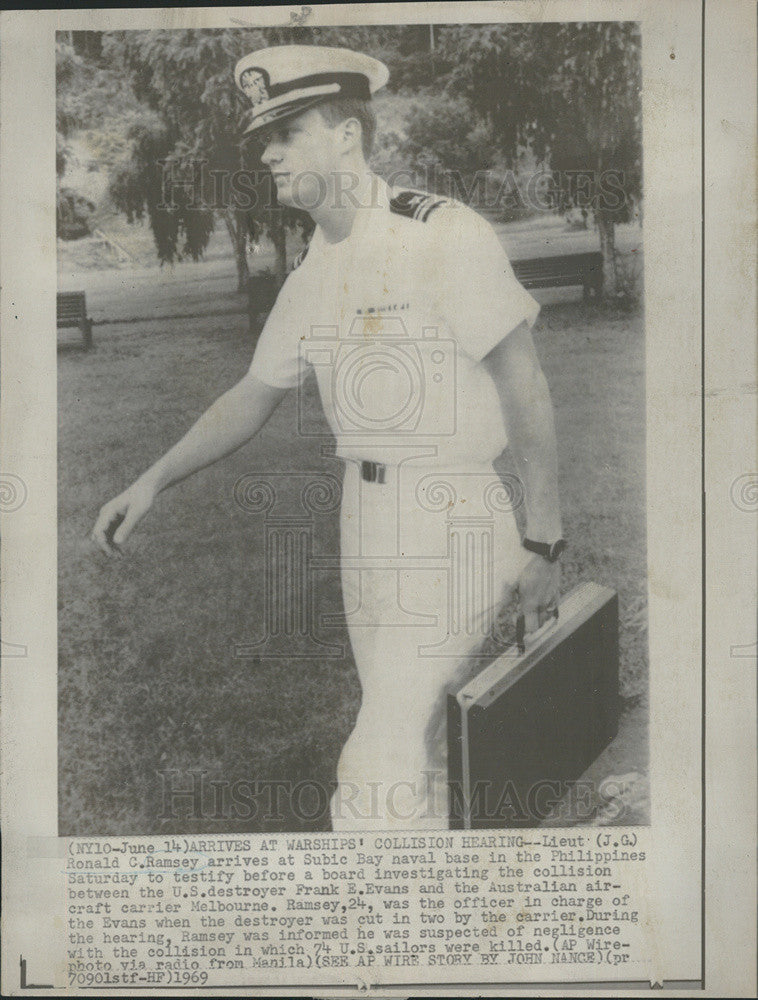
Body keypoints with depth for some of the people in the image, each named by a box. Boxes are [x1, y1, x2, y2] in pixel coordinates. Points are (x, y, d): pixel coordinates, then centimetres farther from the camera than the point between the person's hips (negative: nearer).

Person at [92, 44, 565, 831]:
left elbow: (526, 391, -12)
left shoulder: (445, 235, -15)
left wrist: (543, 546, -10)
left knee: (381, 771, -8)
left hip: (453, 529, -7)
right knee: (413, 749, 17)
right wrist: (150, 483, 9)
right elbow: (252, 399, 18)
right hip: (370, 522, 8)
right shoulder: (313, 274, 9)